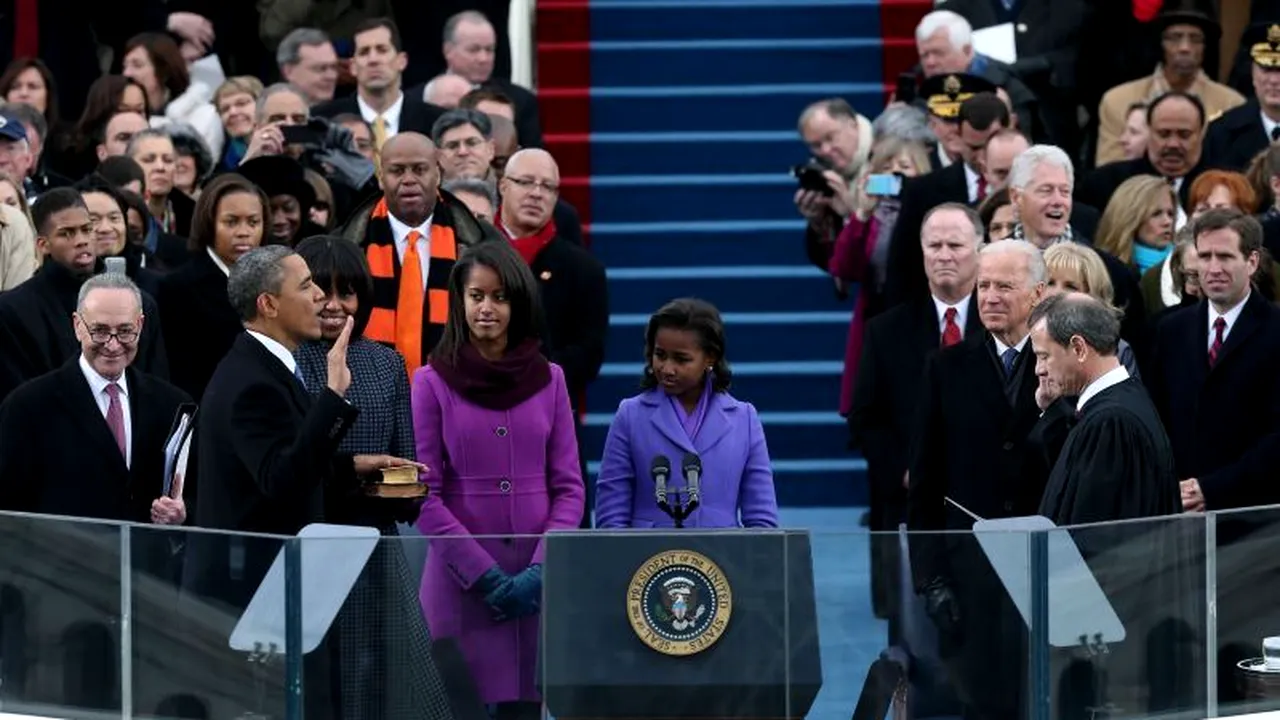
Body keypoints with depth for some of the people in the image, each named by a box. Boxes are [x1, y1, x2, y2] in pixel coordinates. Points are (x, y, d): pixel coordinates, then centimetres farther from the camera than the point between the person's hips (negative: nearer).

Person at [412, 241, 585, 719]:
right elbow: (424, 494, -4)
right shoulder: (433, 382, 0)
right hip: (461, 581, -2)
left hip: (536, 584, 2)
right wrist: (484, 575, -11)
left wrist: (541, 570, -8)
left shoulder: (549, 380, 7)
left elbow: (569, 488, 6)